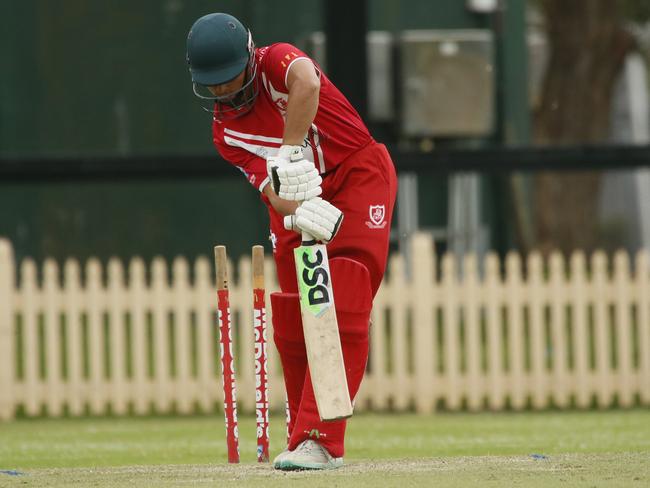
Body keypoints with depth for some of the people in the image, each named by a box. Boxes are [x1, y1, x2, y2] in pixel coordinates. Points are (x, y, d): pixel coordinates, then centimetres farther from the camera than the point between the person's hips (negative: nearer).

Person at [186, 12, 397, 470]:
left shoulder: (276, 62, -16)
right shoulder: (224, 130, -3)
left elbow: (305, 81, -42)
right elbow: (273, 189, -15)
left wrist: (291, 151, -47)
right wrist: (298, 211, -37)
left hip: (358, 179, -6)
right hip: (298, 206, 6)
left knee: (342, 313, -17)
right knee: (292, 327, 4)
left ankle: (320, 441, -23)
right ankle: (304, 437, 19)